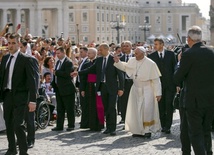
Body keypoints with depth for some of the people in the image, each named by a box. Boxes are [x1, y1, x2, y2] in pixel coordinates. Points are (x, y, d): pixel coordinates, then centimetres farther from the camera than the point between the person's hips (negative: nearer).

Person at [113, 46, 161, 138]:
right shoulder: (132, 61, -1)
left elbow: (156, 79, -13)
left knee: (147, 110, -8)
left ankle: (148, 130, 4)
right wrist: (118, 62, 3)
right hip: (136, 89, 5)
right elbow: (125, 67, 21)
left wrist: (158, 93, -15)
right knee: (135, 110, 6)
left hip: (147, 90, -5)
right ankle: (138, 130, 15)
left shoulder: (150, 64, -16)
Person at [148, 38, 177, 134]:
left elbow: (175, 68, 4)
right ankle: (163, 125, 14)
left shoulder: (171, 54, 3)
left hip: (170, 84, -1)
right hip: (158, 84, 1)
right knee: (161, 107, 5)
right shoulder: (151, 56, 3)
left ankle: (167, 126, 1)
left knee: (169, 106, -2)